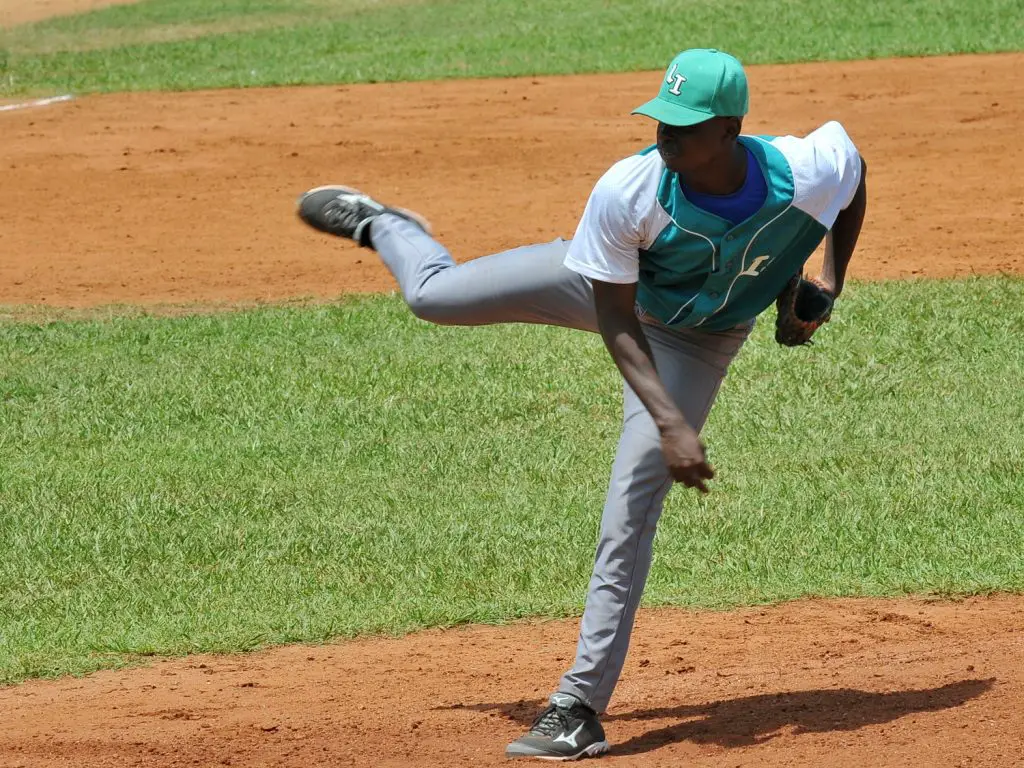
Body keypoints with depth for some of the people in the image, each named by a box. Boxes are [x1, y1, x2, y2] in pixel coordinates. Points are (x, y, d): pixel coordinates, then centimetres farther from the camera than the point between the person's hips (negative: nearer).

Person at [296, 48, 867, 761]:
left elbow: (855, 170, -8)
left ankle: (581, 707, -4)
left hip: (696, 340, 0)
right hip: (608, 285, 0)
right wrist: (670, 423, -38)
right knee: (434, 294, 10)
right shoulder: (627, 193, -38)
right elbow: (615, 322, -27)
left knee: (631, 508, -11)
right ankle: (377, 224, 48)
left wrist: (831, 281, -10)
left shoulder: (811, 171, -36)